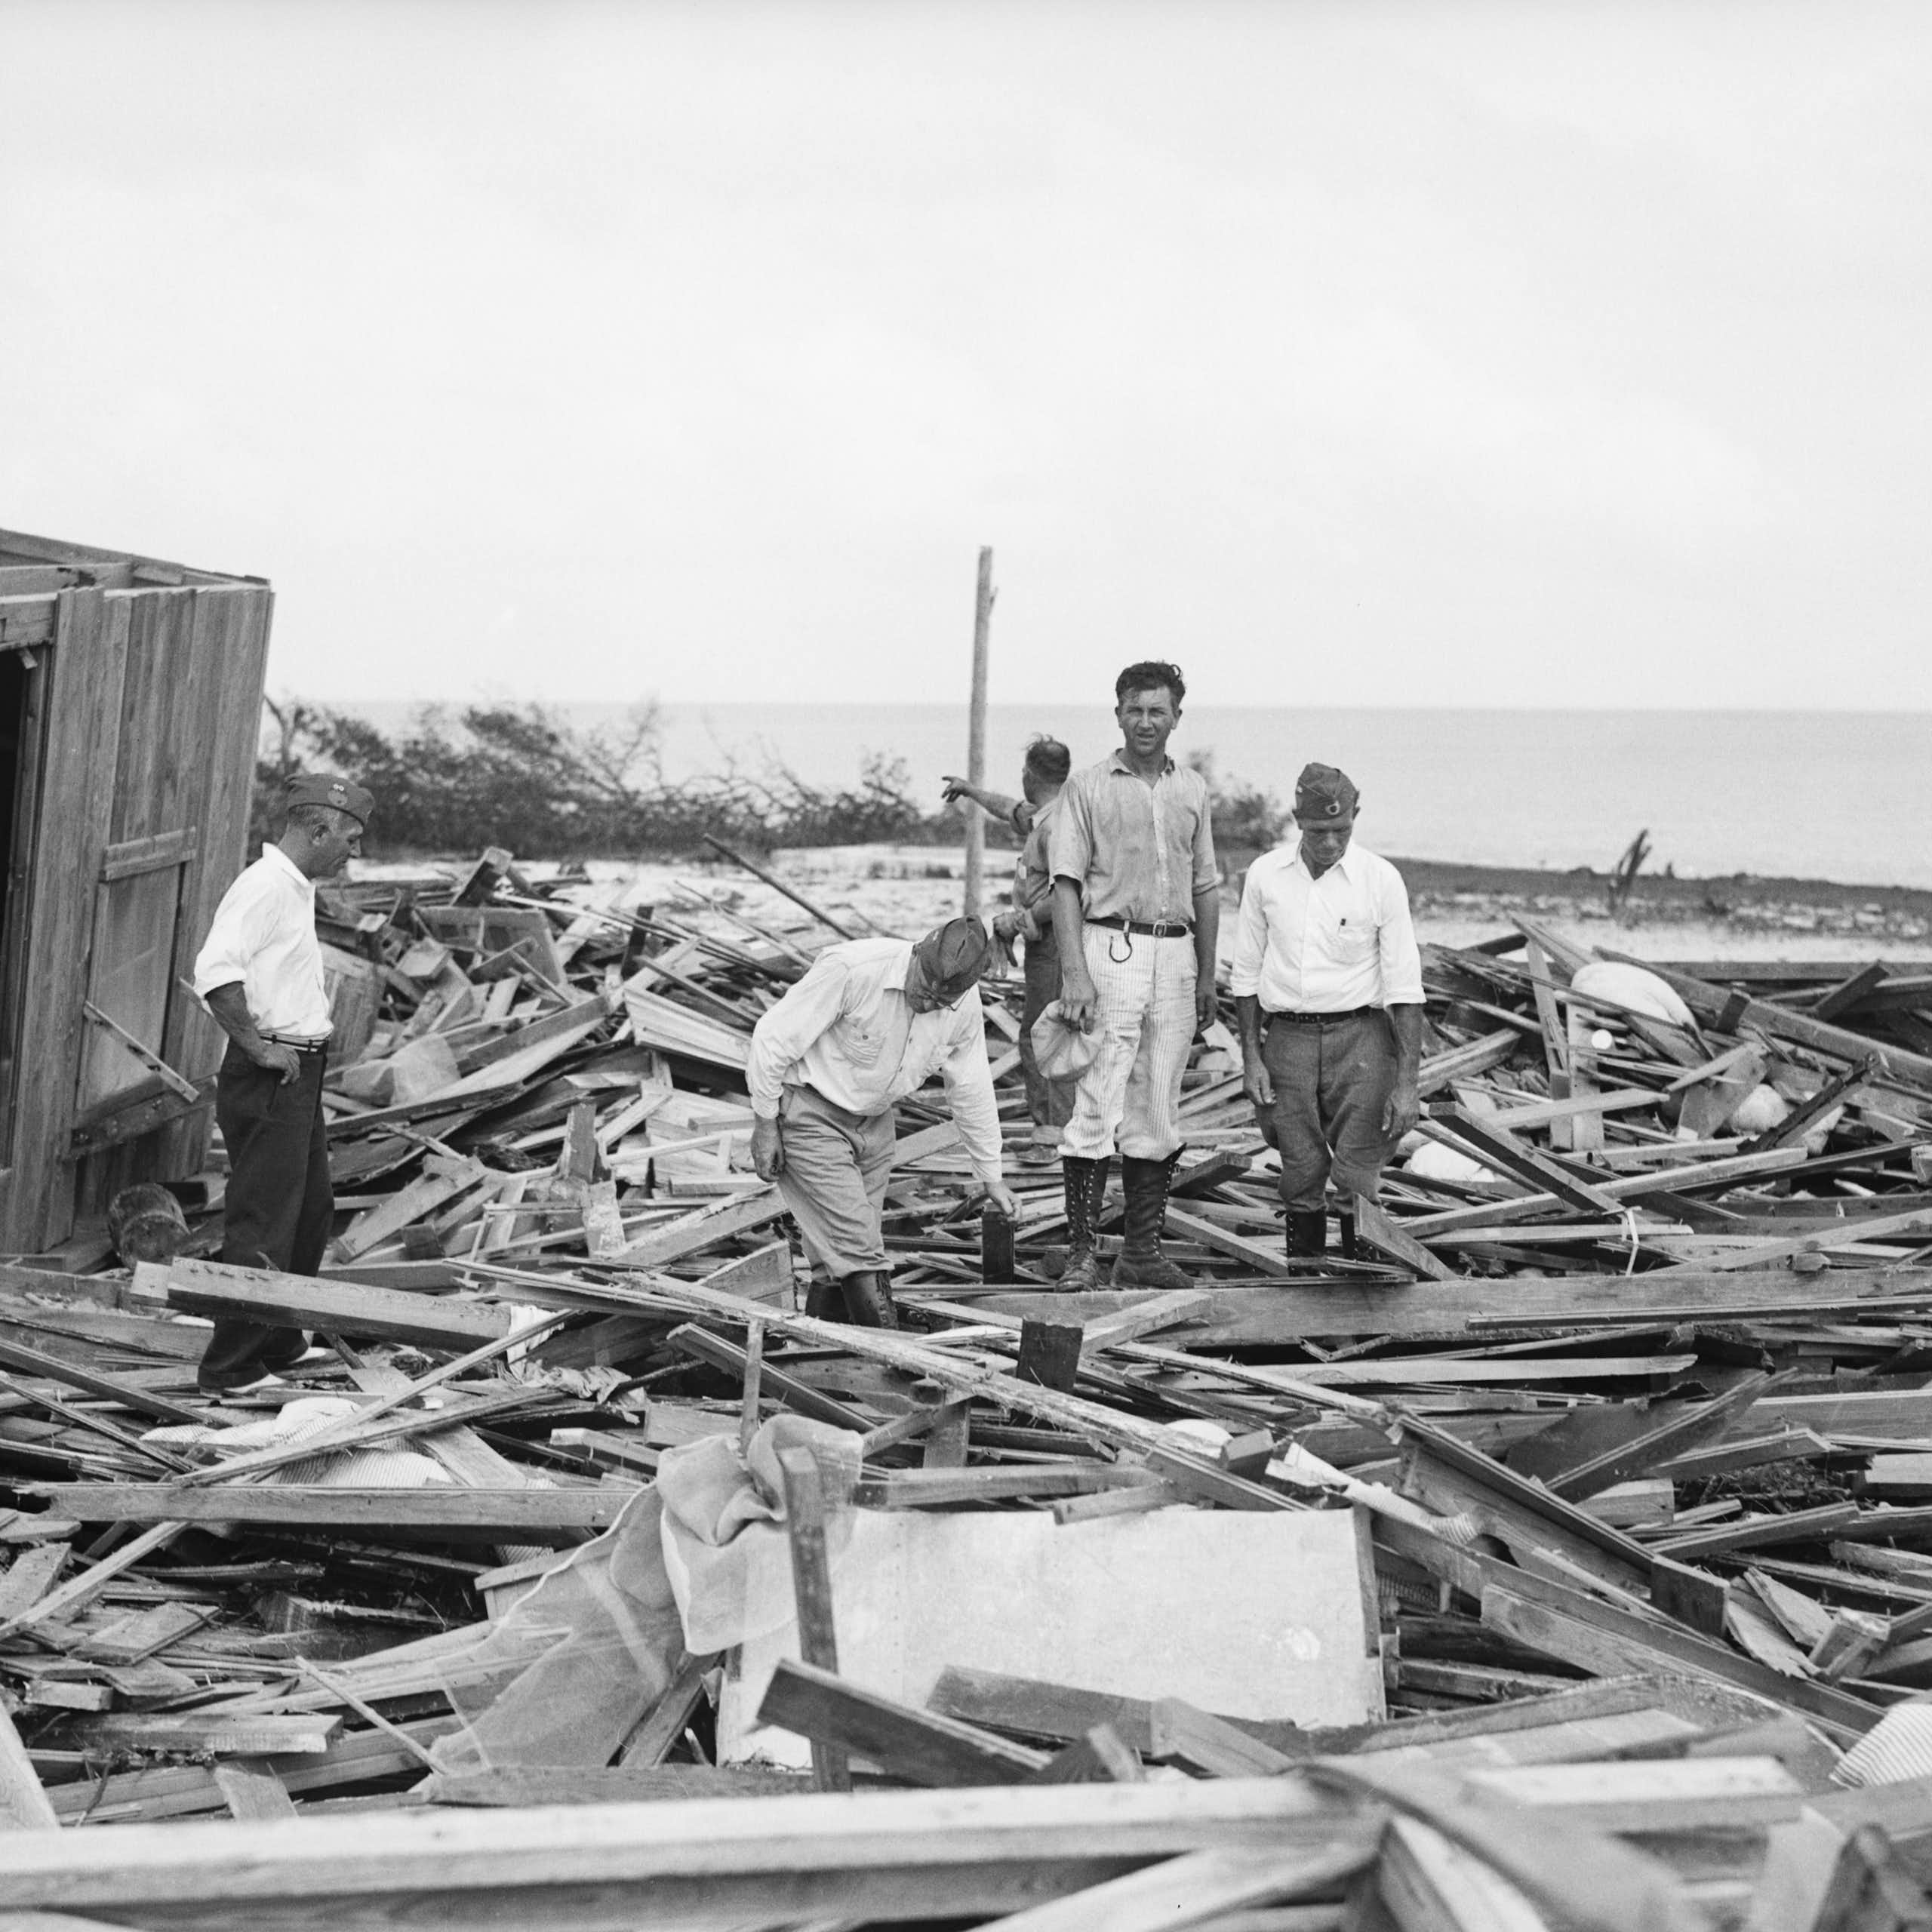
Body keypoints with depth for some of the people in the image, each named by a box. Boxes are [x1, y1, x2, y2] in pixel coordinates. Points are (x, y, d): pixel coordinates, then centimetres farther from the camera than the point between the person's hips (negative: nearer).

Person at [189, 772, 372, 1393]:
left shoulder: (296, 889, 15)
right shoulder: (264, 887, -17)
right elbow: (215, 971, -29)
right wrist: (259, 1048, -23)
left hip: (299, 1075, 11)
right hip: (269, 1081, -11)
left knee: (311, 1209, 20)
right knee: (263, 1227, -7)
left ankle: (278, 1344, 33)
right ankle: (231, 1370, -2)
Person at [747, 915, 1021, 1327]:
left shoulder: (965, 1006, -9)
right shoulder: (852, 969, -28)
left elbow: (972, 1090, 7)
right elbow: (774, 1036, -19)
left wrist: (991, 1177, 14)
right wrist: (765, 1123, -13)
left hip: (873, 1121, 6)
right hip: (809, 1112, -6)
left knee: (838, 1259, 7)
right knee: (857, 1251, -14)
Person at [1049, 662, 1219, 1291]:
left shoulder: (1192, 790, 15)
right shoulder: (1088, 787, 1)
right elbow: (1067, 884, -5)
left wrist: (1207, 976, 14)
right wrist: (1073, 973, -15)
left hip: (1176, 955, 5)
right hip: (1112, 949, -5)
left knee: (1159, 1110, 7)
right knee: (1097, 1105, -9)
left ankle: (1143, 1251, 13)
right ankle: (1081, 1252, -7)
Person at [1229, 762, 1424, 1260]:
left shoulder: (1381, 880, -4)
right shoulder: (1265, 874, 3)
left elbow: (1404, 988, -4)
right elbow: (1246, 973, 11)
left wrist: (1407, 1082, -9)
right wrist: (1251, 1057, 4)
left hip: (1359, 1037, -2)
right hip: (1287, 1038, 2)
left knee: (1357, 1182, -8)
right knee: (1301, 1178, 4)